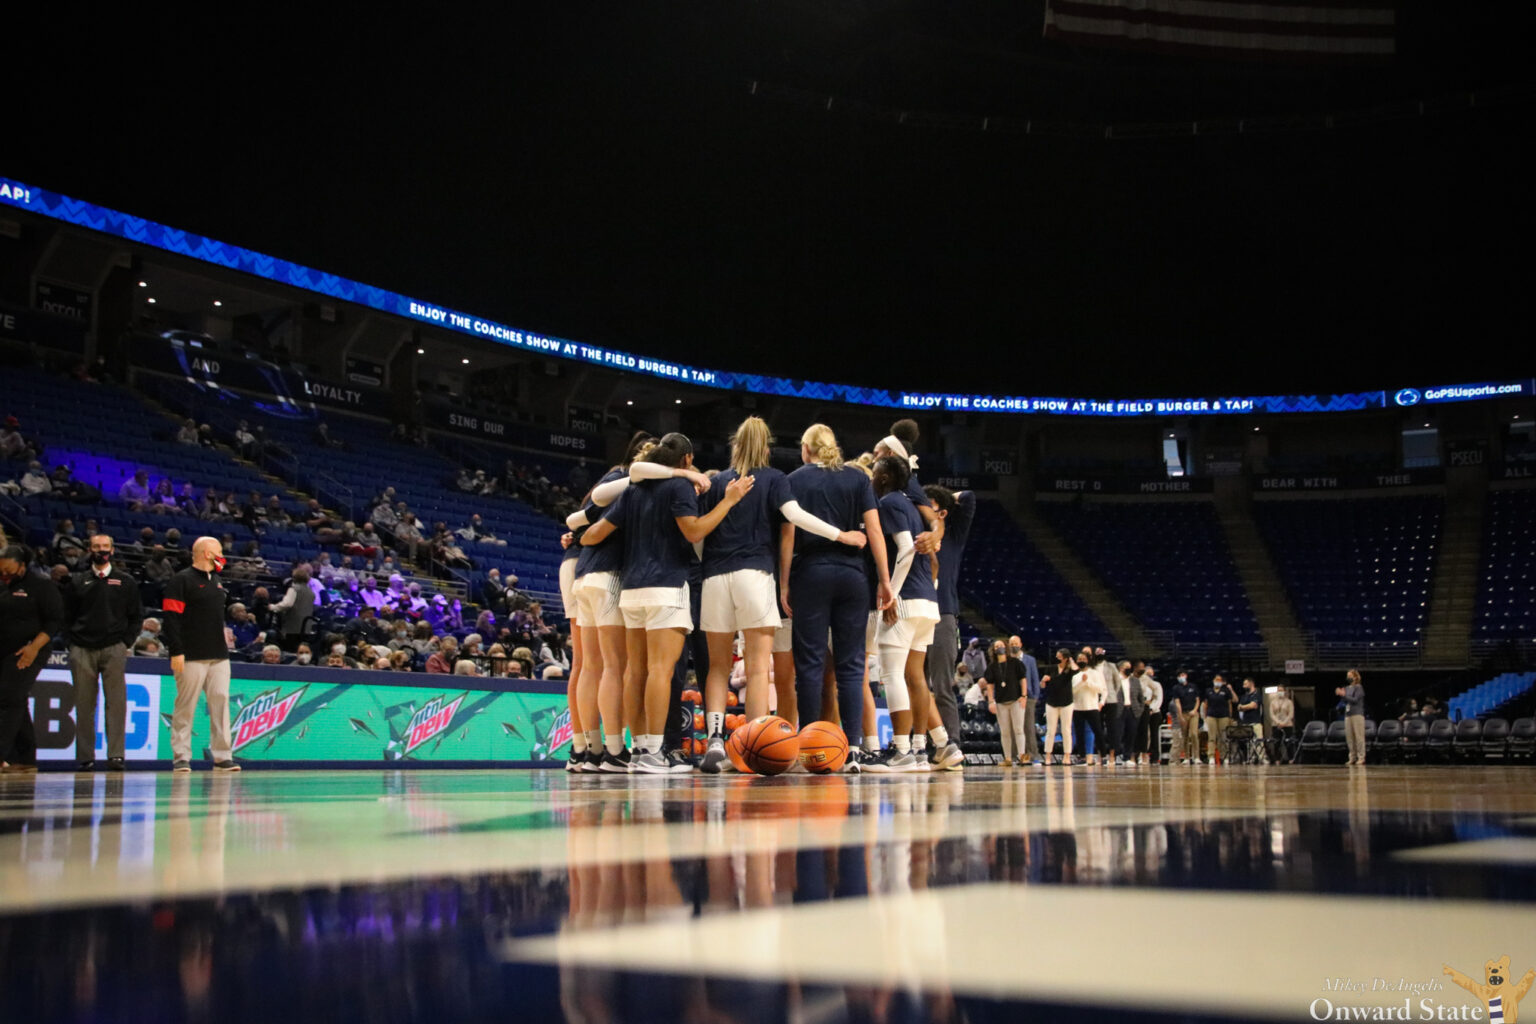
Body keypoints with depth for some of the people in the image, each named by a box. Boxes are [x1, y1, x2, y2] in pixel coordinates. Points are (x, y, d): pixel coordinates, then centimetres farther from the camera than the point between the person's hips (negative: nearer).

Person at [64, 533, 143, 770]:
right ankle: (85, 757, 5)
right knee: (84, 704, 1)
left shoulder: (126, 582, 11)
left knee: (116, 703, -7)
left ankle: (116, 754, -7)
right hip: (82, 650, 1)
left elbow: (135, 616, 11)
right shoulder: (77, 581, 13)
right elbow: (67, 615, 13)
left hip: (114, 650, -1)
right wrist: (73, 640, 1)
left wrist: (126, 642, 1)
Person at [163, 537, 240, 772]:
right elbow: (171, 618, -11)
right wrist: (176, 652, -17)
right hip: (192, 656, -7)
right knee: (186, 706, -2)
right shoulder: (182, 580, -5)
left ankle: (222, 756, 4)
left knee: (220, 702, 1)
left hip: (219, 655, 7)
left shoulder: (216, 580, 19)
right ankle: (181, 757, 4)